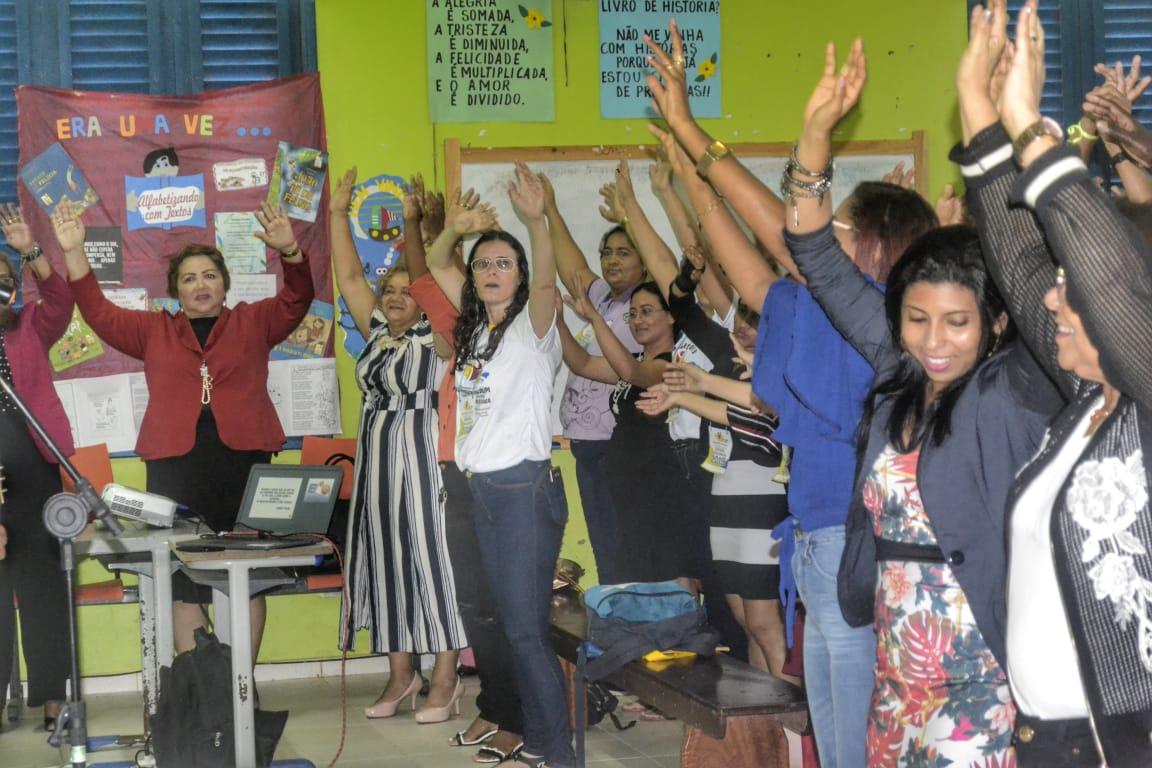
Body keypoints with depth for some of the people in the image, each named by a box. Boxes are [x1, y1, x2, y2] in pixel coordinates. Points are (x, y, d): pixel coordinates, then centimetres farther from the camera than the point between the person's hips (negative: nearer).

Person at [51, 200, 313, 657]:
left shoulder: (253, 322, 13)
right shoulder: (153, 331, 16)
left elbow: (297, 301, 1)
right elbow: (98, 312, 12)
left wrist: (289, 252, -18)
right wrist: (74, 253, 1)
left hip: (243, 459, -1)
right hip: (175, 464, 1)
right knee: (182, 578, 1)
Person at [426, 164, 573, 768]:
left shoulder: (532, 325, -7)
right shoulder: (475, 325, 12)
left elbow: (545, 283, -28)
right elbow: (435, 267, 16)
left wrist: (536, 222, -45)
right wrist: (455, 229, -5)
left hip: (525, 487, -8)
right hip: (479, 488, 8)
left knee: (526, 631, -9)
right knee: (507, 626, 12)